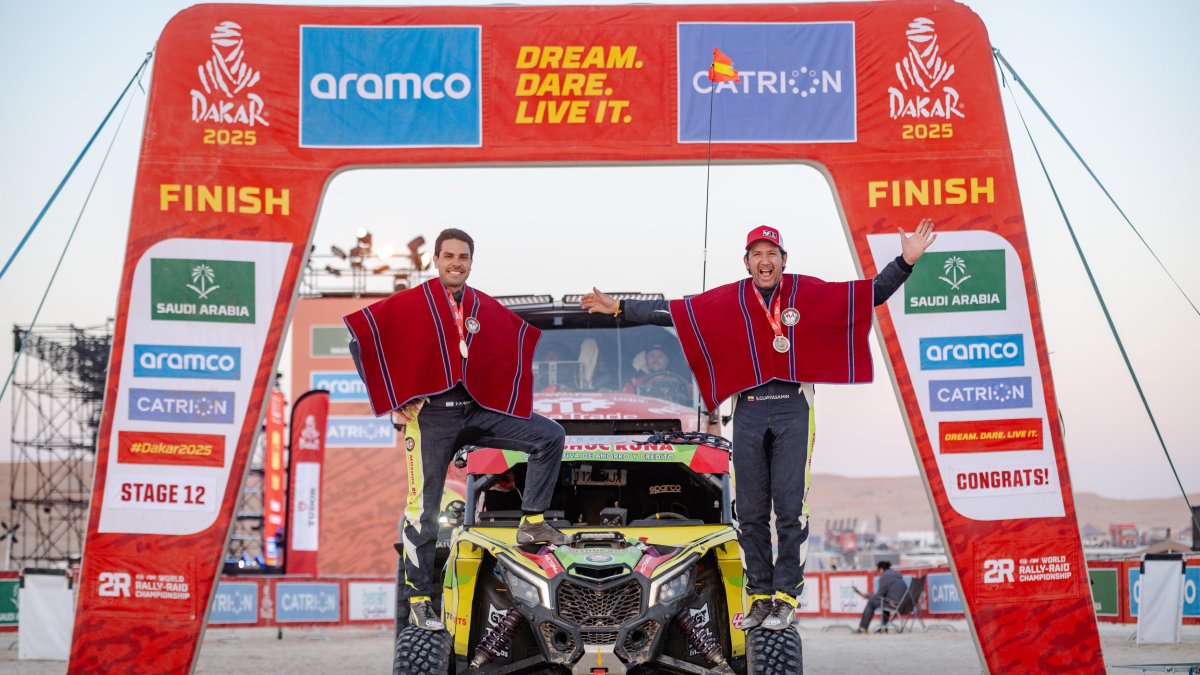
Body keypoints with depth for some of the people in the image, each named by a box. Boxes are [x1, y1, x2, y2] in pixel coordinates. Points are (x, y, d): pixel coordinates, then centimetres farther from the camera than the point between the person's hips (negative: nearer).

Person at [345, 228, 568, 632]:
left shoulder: (486, 309, 8)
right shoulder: (409, 305, -4)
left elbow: (522, 339, 20)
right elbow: (361, 338, -6)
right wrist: (391, 402, -7)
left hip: (478, 411, 4)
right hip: (430, 416, -4)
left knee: (550, 436, -9)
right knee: (424, 508, -1)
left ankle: (532, 523, -2)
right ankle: (419, 600, 8)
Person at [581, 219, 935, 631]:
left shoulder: (810, 294, 3)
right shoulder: (727, 301, 6)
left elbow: (872, 293, 4)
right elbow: (670, 312, 10)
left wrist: (906, 261, -6)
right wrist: (619, 308, 8)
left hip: (793, 411, -2)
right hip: (748, 412, 2)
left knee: (790, 508, -5)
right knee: (750, 512, 6)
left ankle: (786, 597, 0)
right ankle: (761, 596, 15)